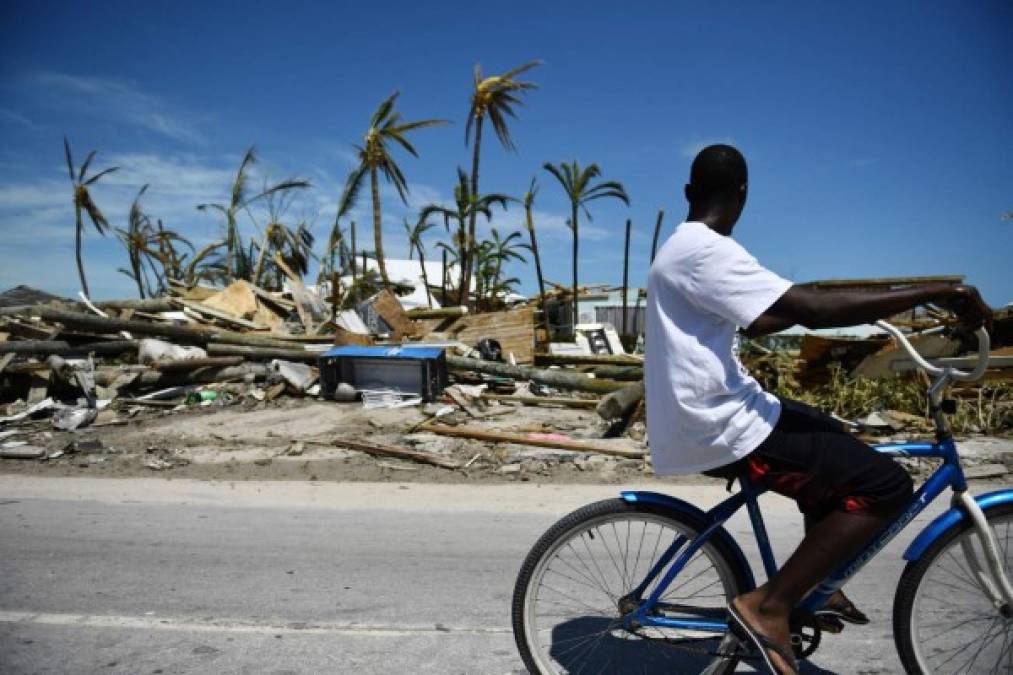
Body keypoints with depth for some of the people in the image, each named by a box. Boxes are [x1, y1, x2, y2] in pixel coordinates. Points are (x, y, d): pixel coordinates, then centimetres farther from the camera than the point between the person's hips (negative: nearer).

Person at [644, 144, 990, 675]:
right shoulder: (706, 251, -19)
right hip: (716, 430, -11)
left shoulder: (686, 248, 15)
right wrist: (933, 292, -20)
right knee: (887, 484, -12)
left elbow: (757, 322, 27)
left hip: (708, 410, 11)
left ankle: (814, 586, 35)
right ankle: (766, 607, -4)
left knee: (836, 446, 27)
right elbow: (813, 310, -27)